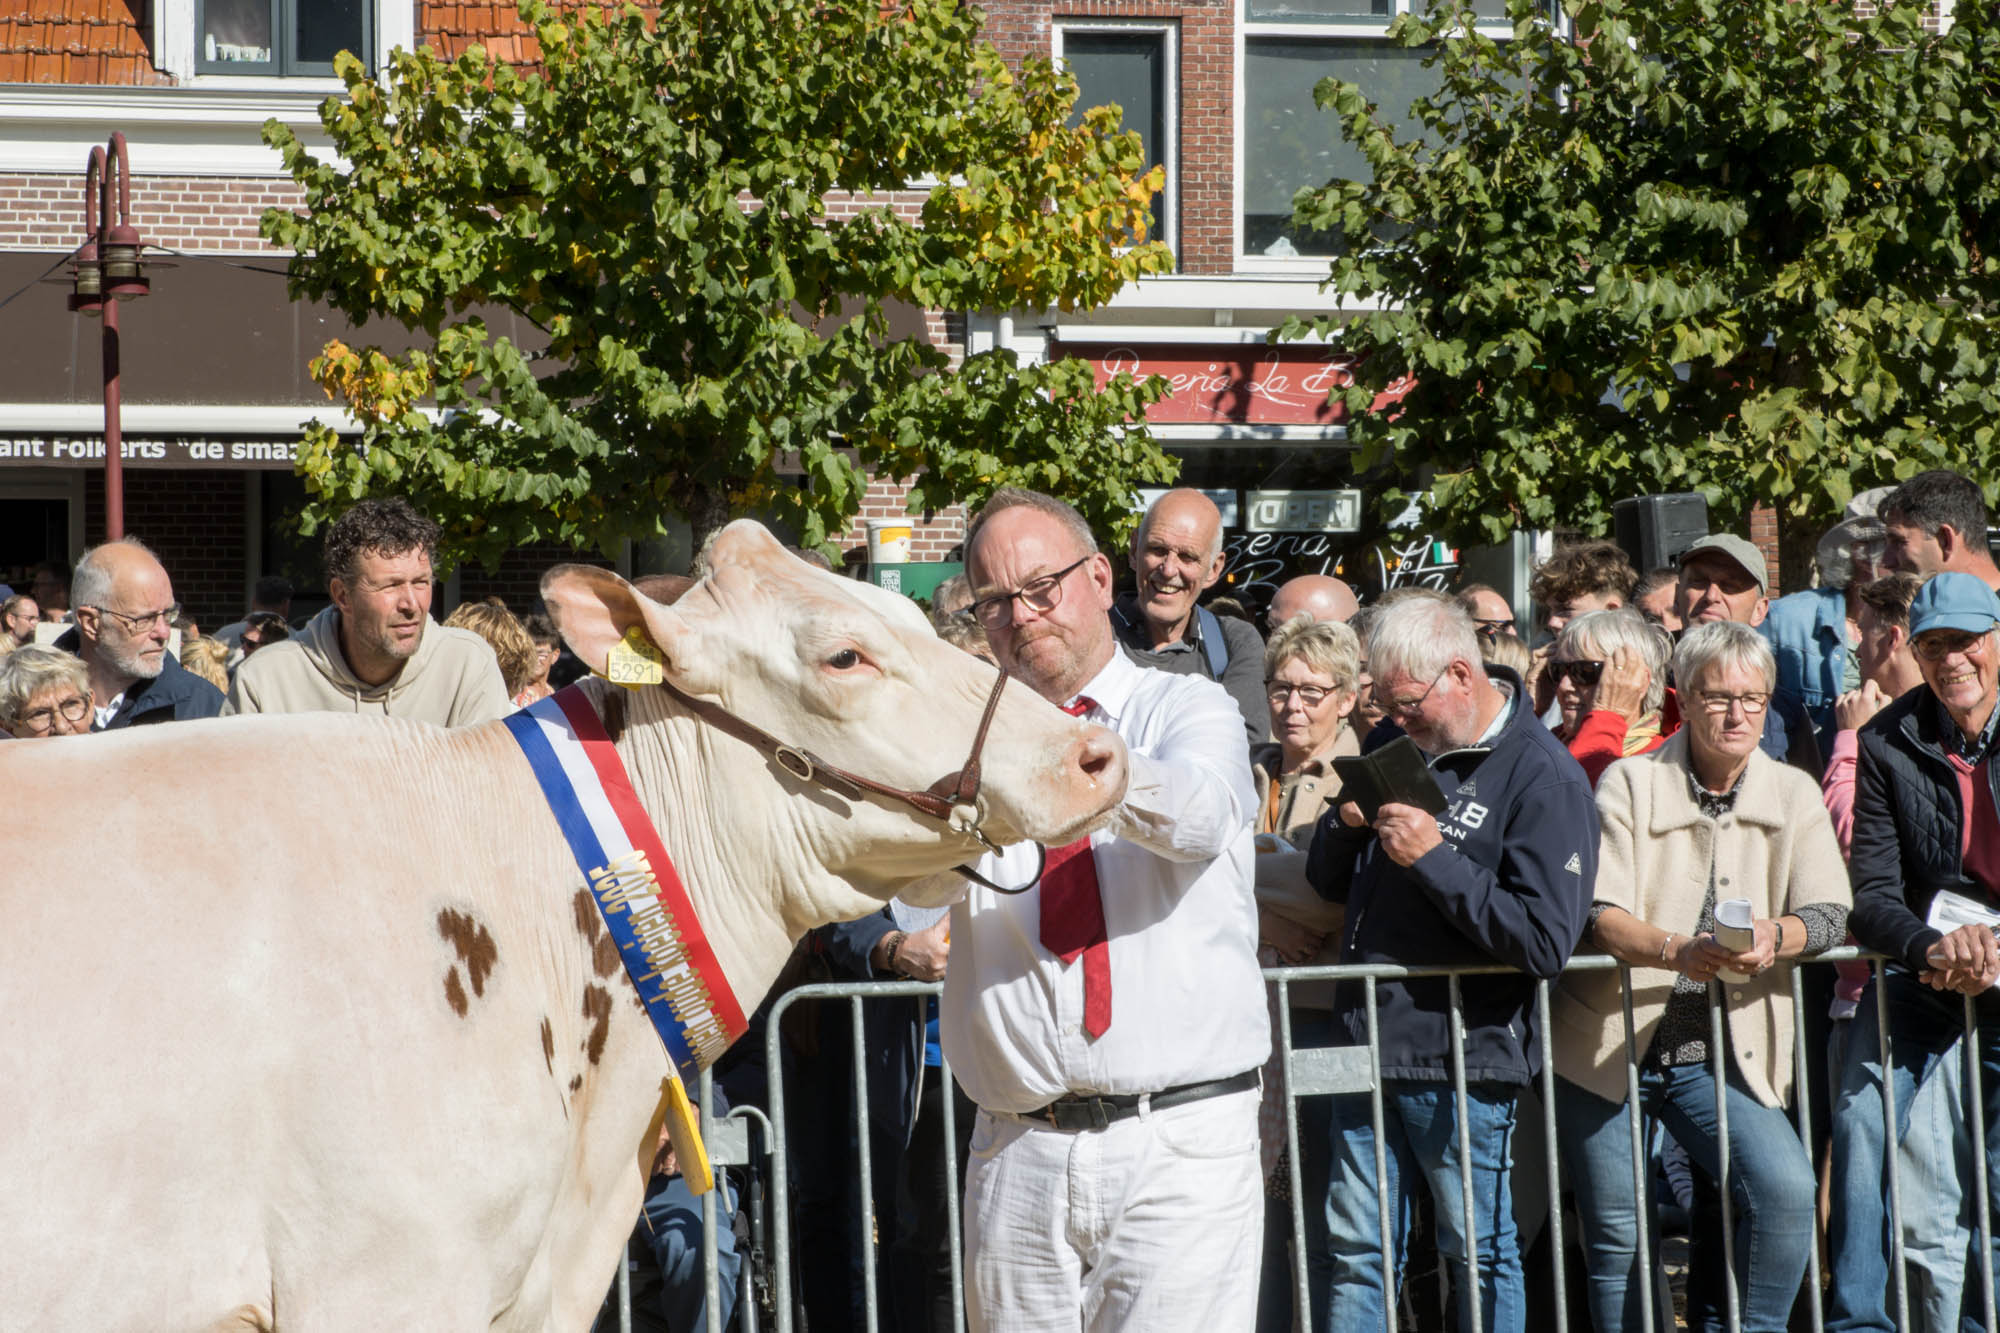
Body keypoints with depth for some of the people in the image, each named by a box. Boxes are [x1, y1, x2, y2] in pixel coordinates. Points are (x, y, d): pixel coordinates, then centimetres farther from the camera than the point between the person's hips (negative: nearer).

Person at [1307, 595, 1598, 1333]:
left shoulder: (1542, 776, -12)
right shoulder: (1396, 743, 11)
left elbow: (1546, 941, -21)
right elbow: (1329, 881, 17)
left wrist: (1434, 857, -22)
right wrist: (1346, 823, -5)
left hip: (1460, 1052, -7)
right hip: (1368, 1037, 7)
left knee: (1479, 1252, 4)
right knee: (1358, 1249, 10)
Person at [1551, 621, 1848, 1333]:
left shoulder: (1793, 794, 5)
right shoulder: (1628, 784, -2)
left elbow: (1830, 914, -5)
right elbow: (1599, 916, -13)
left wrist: (1775, 936, -28)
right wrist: (1680, 951, -33)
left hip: (1720, 1056, 1)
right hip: (1607, 1047, -1)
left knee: (1786, 1187, -21)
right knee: (1616, 1235, 1)